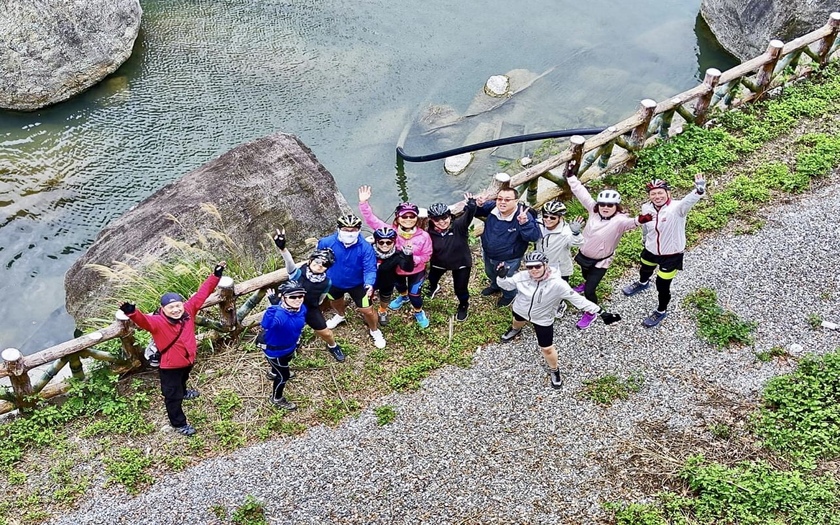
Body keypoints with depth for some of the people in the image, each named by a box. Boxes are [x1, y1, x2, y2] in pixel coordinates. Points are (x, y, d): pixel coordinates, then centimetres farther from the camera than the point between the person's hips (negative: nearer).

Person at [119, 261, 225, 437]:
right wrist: (131, 312, -73)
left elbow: (202, 293, -12)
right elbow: (143, 320, -51)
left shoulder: (188, 310, -17)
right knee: (172, 395, 11)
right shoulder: (158, 322, -31)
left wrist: (215, 276, -14)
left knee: (183, 380, 39)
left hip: (187, 359, 6)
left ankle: (183, 392, 73)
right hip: (169, 366, -6)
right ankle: (179, 423, 33)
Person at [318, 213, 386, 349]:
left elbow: (370, 269, -27)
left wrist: (369, 284, -46)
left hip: (357, 284, -2)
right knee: (335, 302, 32)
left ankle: (375, 331, 35)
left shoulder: (365, 247, -30)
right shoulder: (327, 243, -25)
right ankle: (340, 315, 68)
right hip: (334, 282, 3)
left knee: (367, 311, 2)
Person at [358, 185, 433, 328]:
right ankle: (403, 296, 69)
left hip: (416, 271, -2)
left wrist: (414, 259, -35)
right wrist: (364, 203, -41)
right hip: (395, 269, 3)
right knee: (399, 286, 32)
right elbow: (371, 219, -29)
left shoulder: (423, 236, -27)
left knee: (414, 293, 13)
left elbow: (427, 255, -16)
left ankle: (419, 313, 46)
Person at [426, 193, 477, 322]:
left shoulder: (458, 226, -31)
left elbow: (468, 216, -50)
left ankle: (463, 306, 43)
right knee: (432, 279, 31)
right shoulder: (431, 233, -23)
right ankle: (434, 287, 71)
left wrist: (471, 204, -69)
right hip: (439, 263, 3)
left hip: (461, 263, -3)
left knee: (460, 289, 8)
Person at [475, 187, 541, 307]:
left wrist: (524, 223, -55)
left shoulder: (523, 216, -34)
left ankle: (509, 295, 58)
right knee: (490, 273, 35)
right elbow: (473, 212, -6)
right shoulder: (491, 207, -21)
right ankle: (495, 286, 69)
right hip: (488, 254, 5)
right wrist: (476, 206, -29)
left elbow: (534, 237, -39)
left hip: (509, 260, -5)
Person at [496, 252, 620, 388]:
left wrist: (602, 313, -36)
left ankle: (554, 370, 39)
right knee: (517, 321, 37)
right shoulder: (522, 277, -27)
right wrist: (501, 276, -33)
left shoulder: (557, 284, -37)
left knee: (547, 348, 7)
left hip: (542, 320, -3)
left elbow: (577, 299, -34)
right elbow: (506, 285, -9)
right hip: (520, 310, 3)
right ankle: (515, 329, 78)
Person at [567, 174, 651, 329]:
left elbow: (629, 222, -51)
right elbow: (581, 193, -14)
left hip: (600, 261, -6)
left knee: (589, 290, -5)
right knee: (585, 275, 36)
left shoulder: (619, 220, -29)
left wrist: (639, 220, -74)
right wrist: (571, 176, -17)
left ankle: (590, 314, 23)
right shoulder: (594, 211, -15)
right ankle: (587, 283, 73)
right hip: (584, 255, 6)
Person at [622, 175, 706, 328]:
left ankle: (661, 311, 35)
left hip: (671, 255, -6)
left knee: (662, 285, 5)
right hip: (651, 250, 6)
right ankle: (642, 283, 72)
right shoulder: (646, 208, -15)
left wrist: (699, 190, -75)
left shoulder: (676, 208, -31)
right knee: (645, 270, 34)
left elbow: (689, 200, -54)